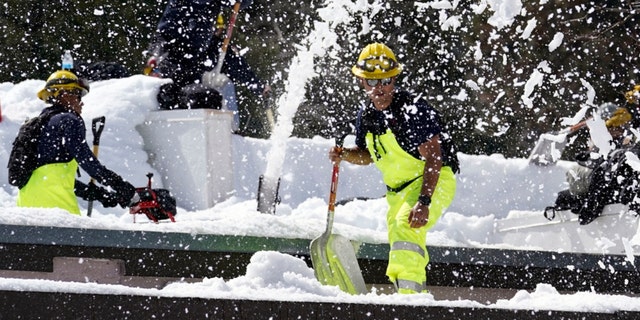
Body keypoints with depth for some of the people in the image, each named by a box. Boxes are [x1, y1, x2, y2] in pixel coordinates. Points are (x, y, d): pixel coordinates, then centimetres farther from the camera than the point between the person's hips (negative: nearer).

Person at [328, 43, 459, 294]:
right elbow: (367, 154, 19)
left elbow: (433, 157, -25)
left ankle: (410, 292, -41)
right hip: (398, 191, 9)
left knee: (406, 226, -33)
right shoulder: (366, 115, 2)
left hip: (434, 182, -8)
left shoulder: (413, 109, -21)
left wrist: (423, 202, -34)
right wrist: (344, 155, -4)